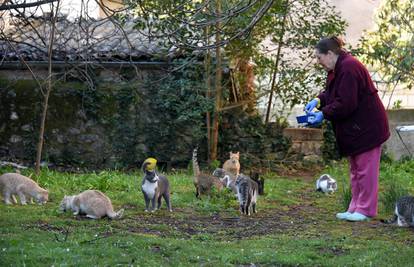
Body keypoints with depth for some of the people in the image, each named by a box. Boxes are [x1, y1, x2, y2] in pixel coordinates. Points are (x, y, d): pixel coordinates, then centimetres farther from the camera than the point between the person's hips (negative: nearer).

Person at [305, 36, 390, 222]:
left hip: (366, 128, -11)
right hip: (352, 128, 11)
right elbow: (331, 92, 19)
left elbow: (345, 103, -26)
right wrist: (318, 100, 1)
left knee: (365, 169, -4)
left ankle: (365, 210, 1)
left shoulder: (349, 68, -23)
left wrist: (323, 113, -18)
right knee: (355, 170, 15)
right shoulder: (337, 68, 9)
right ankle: (355, 208, 21)